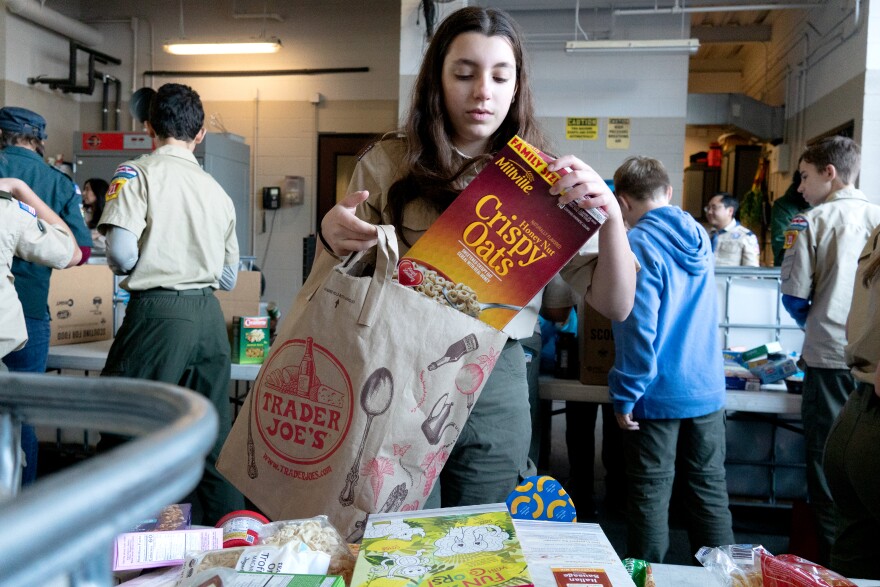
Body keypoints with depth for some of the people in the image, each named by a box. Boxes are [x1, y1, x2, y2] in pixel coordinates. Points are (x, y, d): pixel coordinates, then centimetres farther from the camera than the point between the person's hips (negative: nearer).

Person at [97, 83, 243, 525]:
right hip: (209, 315, 5)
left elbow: (121, 252, -14)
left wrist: (124, 268, 8)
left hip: (159, 311, -5)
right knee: (212, 440, 13)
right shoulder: (218, 191, 12)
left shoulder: (138, 172, -2)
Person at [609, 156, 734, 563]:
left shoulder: (639, 244, -15)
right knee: (711, 492, 14)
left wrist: (624, 395, -14)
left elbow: (638, 329, -22)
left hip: (658, 394, -6)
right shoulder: (699, 237, 8)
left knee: (650, 496, 6)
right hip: (708, 390, 6)